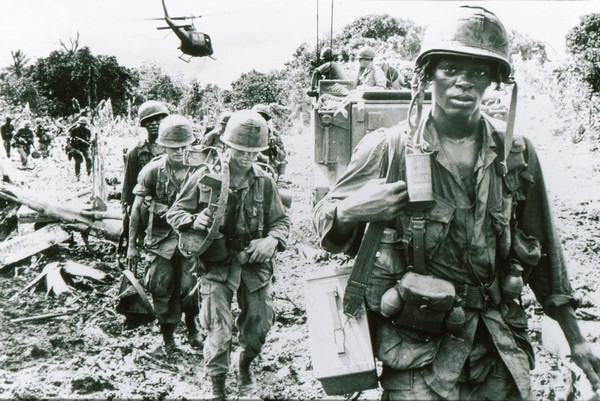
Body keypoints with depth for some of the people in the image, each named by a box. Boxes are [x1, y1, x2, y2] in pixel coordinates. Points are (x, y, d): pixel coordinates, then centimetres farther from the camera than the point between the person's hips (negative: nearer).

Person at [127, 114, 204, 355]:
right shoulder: (153, 170, -6)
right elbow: (137, 208, 2)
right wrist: (132, 244, 4)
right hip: (160, 238, 0)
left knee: (189, 286, -6)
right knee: (162, 289, 3)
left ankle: (192, 326, 23)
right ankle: (168, 339, 22)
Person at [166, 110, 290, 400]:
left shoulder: (264, 182, 1)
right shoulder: (205, 177, -5)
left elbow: (281, 220, 9)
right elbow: (175, 213, 3)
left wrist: (272, 241, -13)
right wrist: (193, 221, -20)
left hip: (255, 264, 3)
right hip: (218, 264, -3)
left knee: (259, 324, 12)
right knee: (219, 330, -8)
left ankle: (245, 366, 44)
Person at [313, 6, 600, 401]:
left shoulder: (516, 153, 1)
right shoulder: (387, 149, -8)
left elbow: (543, 250, 11)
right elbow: (327, 227, 2)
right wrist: (350, 210, -21)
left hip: (501, 352, 3)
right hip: (418, 353, -3)